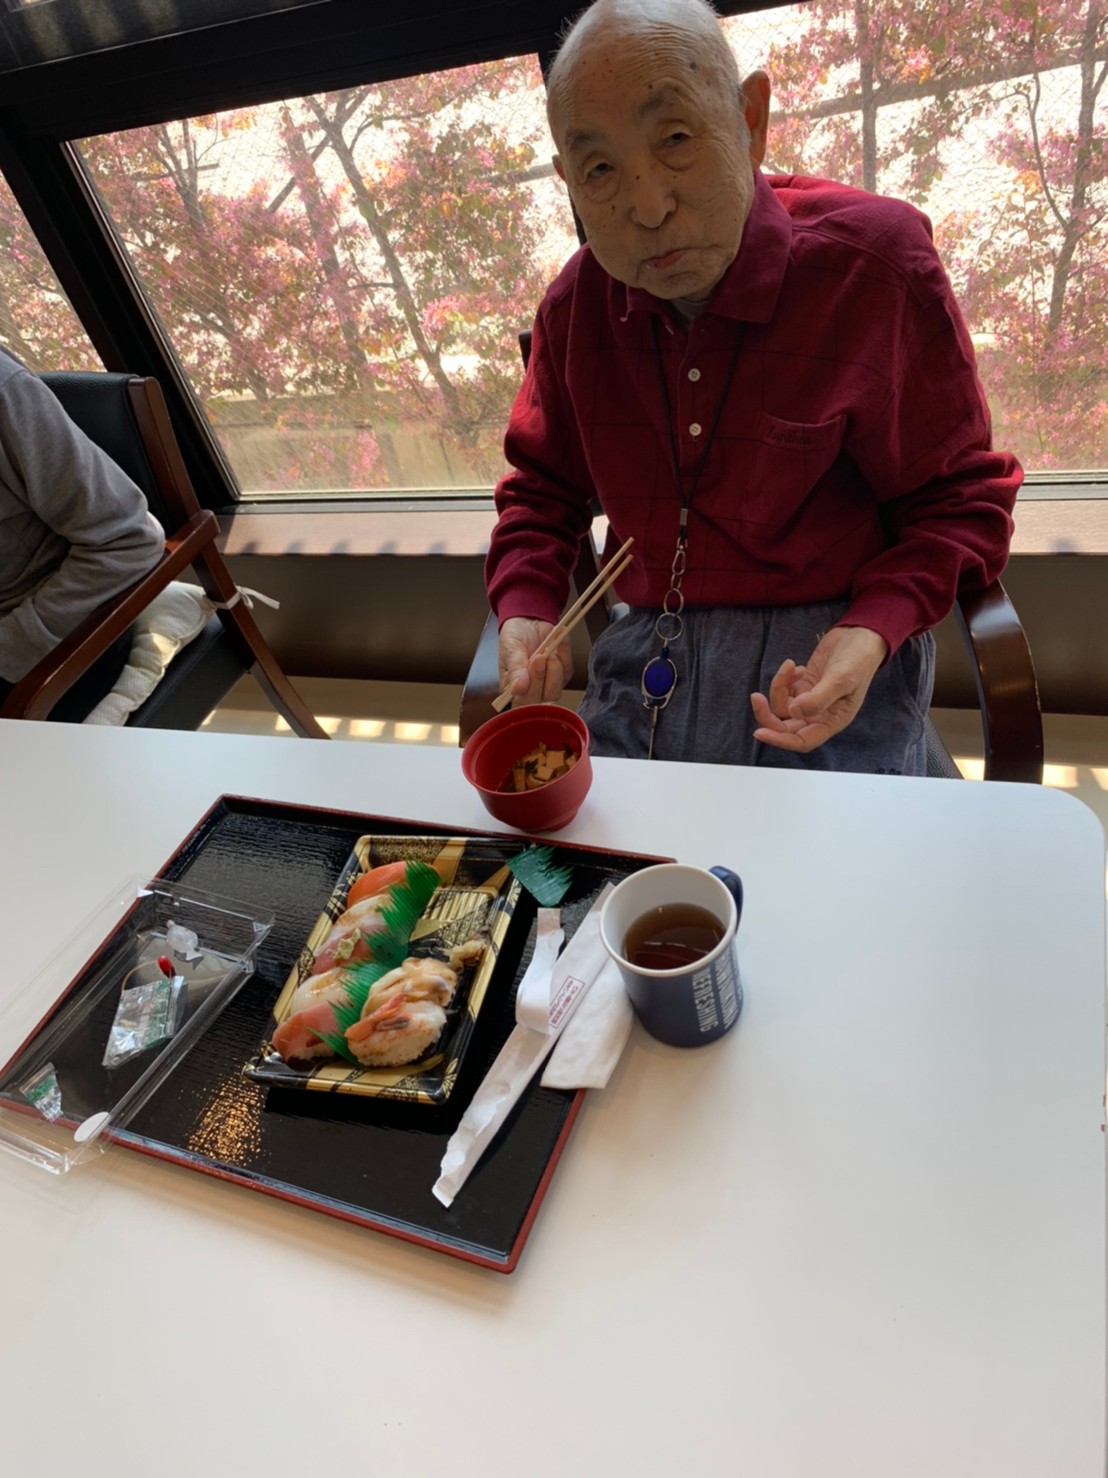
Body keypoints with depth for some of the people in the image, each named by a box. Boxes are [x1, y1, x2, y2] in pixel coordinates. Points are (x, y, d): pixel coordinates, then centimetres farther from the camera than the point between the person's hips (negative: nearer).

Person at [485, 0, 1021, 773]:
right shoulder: (577, 303, 1)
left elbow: (962, 499, -3)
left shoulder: (872, 260, -10)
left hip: (829, 676, -2)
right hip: (643, 669, 3)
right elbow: (543, 488, 15)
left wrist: (874, 632, -21)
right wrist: (525, 613, -5)